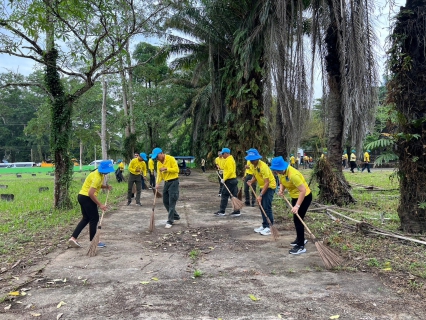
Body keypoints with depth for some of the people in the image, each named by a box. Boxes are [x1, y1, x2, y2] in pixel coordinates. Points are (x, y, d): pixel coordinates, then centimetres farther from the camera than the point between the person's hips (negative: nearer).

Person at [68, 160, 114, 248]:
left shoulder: (100, 174, 5)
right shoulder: (97, 177, -24)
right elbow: (91, 193, -28)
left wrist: (106, 187, 0)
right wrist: (100, 205, -24)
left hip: (82, 196, 10)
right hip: (87, 198, -10)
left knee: (86, 218, 16)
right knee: (94, 218, 1)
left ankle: (73, 238, 11)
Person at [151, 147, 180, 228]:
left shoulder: (171, 159, -13)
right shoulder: (158, 163, 8)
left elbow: (176, 169, -17)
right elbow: (159, 174, 7)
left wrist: (166, 169, -22)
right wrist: (157, 183, -8)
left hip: (173, 182, -8)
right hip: (166, 182, 8)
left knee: (172, 202, -8)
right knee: (165, 202, 10)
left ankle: (170, 221, -2)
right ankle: (175, 216, 26)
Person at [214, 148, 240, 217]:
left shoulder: (229, 160, -14)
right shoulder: (231, 159, 18)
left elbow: (230, 171, -22)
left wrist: (224, 179, -20)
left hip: (229, 180, -10)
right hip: (233, 180, 10)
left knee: (224, 195, -2)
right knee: (234, 196, 8)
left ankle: (221, 211, 5)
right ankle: (236, 211, 10)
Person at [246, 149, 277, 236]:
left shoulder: (263, 166, -28)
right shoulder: (252, 165, -2)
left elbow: (267, 182, -29)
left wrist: (260, 195, -32)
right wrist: (251, 181, -10)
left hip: (270, 186, -8)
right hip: (262, 186, 8)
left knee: (267, 207, -12)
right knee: (262, 207, 9)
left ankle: (270, 227, -5)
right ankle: (264, 225, 18)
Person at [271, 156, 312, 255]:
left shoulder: (293, 175, -35)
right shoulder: (281, 172, -9)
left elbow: (303, 190, -35)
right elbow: (282, 182, 9)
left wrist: (297, 206, -38)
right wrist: (281, 189, -13)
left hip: (304, 197, -9)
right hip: (295, 196, 9)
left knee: (298, 219, -8)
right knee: (296, 219, 19)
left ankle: (301, 246, 2)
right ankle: (300, 239, 38)